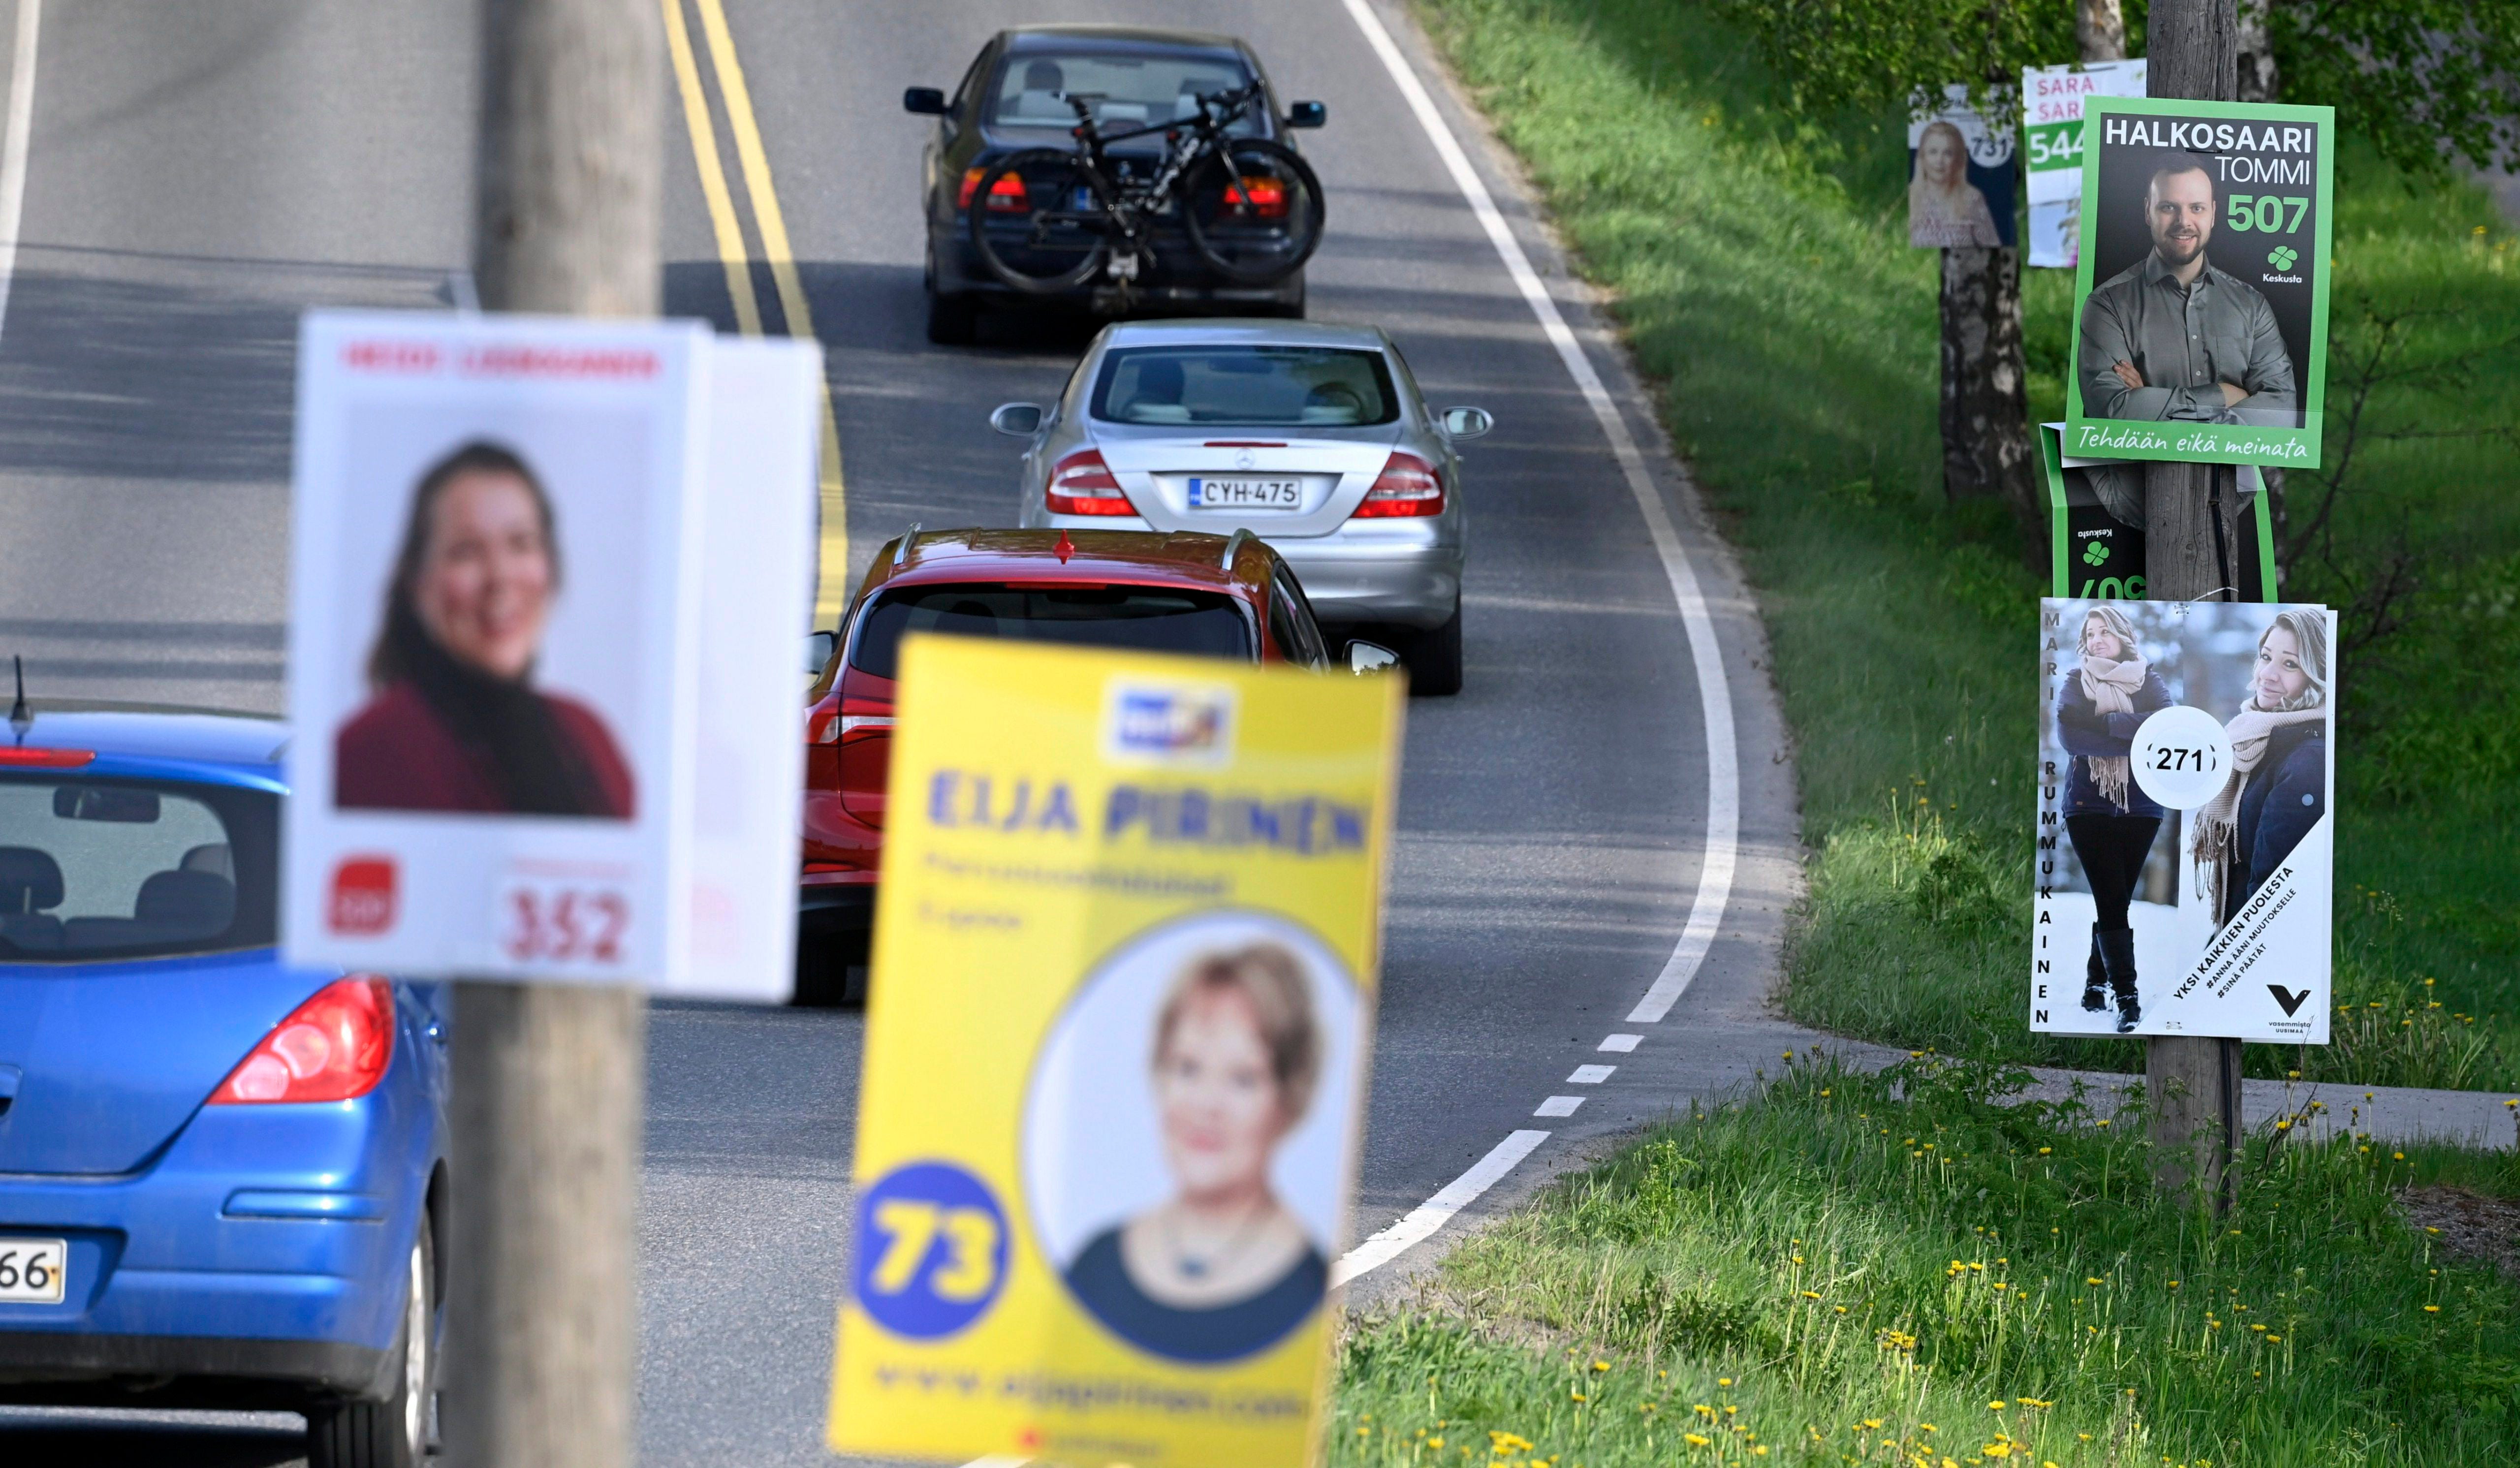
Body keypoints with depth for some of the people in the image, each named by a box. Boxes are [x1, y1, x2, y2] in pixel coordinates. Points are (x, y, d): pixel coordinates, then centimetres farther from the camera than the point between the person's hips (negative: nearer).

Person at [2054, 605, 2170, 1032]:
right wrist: (2132, 740, -16)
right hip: (2089, 804, -1)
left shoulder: (2147, 681, 7)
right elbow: (2069, 736, -12)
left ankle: (2095, 981, 20)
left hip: (2139, 805, 1)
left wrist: (2107, 722, -16)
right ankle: (2127, 997, -15)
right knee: (2112, 900, -11)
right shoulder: (2077, 684, 5)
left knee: (2114, 900, 4)